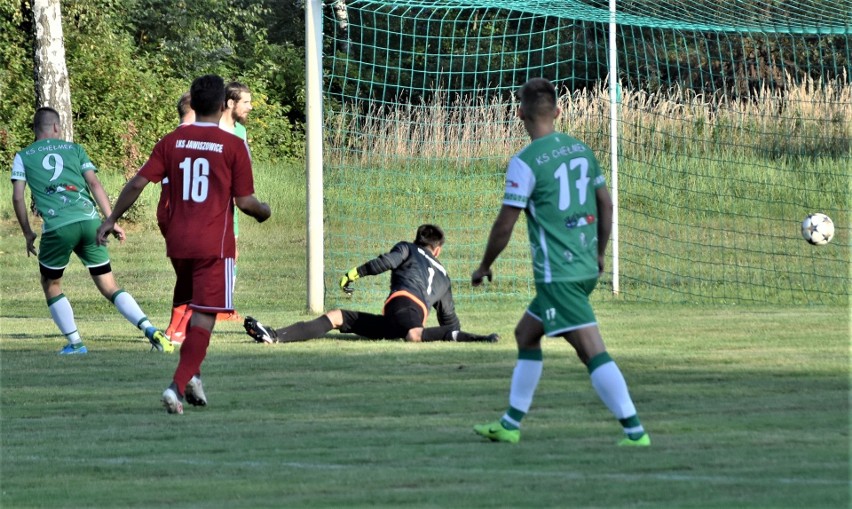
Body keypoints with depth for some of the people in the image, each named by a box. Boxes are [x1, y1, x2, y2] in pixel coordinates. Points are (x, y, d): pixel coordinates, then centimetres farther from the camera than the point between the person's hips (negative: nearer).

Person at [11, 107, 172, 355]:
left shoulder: (23, 157, 15)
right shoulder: (74, 149, 18)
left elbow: (18, 197, 7)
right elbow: (95, 184, 8)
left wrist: (28, 234, 16)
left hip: (57, 227, -2)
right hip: (89, 222, 2)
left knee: (51, 286, 20)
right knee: (110, 287, 7)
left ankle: (75, 343, 12)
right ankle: (151, 331, -8)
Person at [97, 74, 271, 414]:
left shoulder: (172, 141, 3)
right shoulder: (233, 146, -6)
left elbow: (138, 182, -1)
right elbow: (244, 201, -6)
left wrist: (112, 219, 8)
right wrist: (264, 211, 16)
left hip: (177, 242, 4)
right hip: (214, 246, -4)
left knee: (193, 307, 24)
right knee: (204, 318, -4)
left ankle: (192, 374, 15)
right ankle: (178, 385, -17)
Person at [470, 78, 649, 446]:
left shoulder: (525, 163, -12)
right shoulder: (581, 149, 9)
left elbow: (505, 225, -9)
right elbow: (605, 203, 16)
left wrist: (484, 267, 6)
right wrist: (599, 254, 28)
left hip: (557, 274, -8)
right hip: (585, 269, 8)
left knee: (592, 351, -12)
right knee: (526, 334, 21)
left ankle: (635, 431, -20)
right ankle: (510, 424, 27)